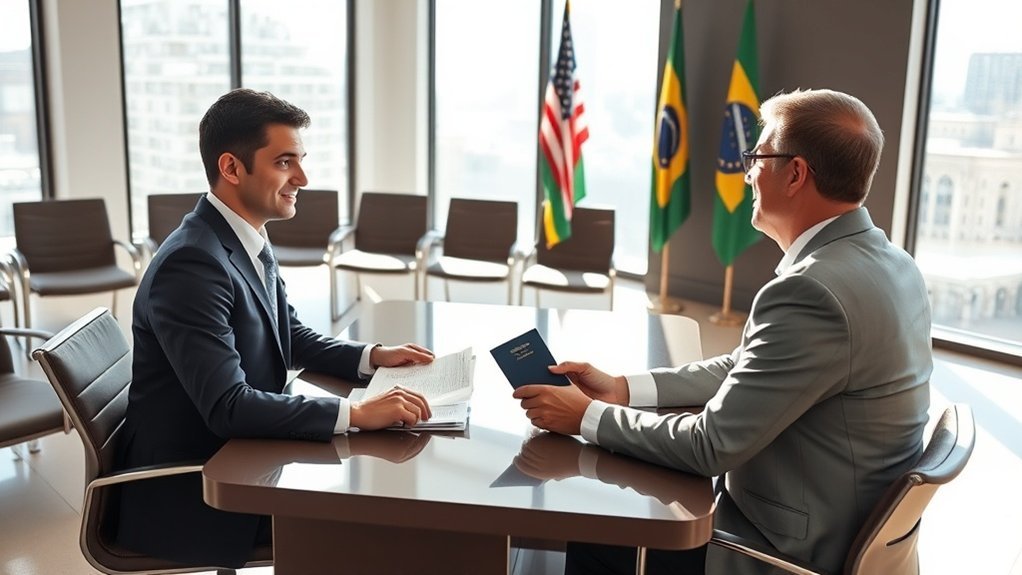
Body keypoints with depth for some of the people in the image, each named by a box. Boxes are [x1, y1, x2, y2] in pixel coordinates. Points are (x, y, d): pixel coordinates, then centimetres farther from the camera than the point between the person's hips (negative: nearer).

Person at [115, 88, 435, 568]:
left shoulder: (249, 241, 3)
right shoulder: (192, 264, -26)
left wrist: (372, 357, -1)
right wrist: (357, 413, -32)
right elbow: (227, 406, -31)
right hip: (187, 491, -8)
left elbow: (292, 339, 15)